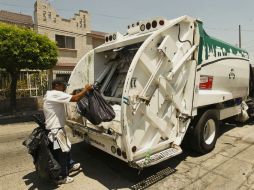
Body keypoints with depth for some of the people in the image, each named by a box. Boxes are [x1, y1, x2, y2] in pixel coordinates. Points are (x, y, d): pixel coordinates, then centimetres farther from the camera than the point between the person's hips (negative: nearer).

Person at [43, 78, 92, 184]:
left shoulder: (50, 94, 14)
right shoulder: (56, 94, -21)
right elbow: (75, 98, -26)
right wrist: (86, 89, -15)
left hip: (55, 128, 11)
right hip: (55, 130, -11)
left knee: (65, 148, 25)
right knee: (60, 153, 4)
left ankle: (70, 165, 44)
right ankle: (61, 177, 20)